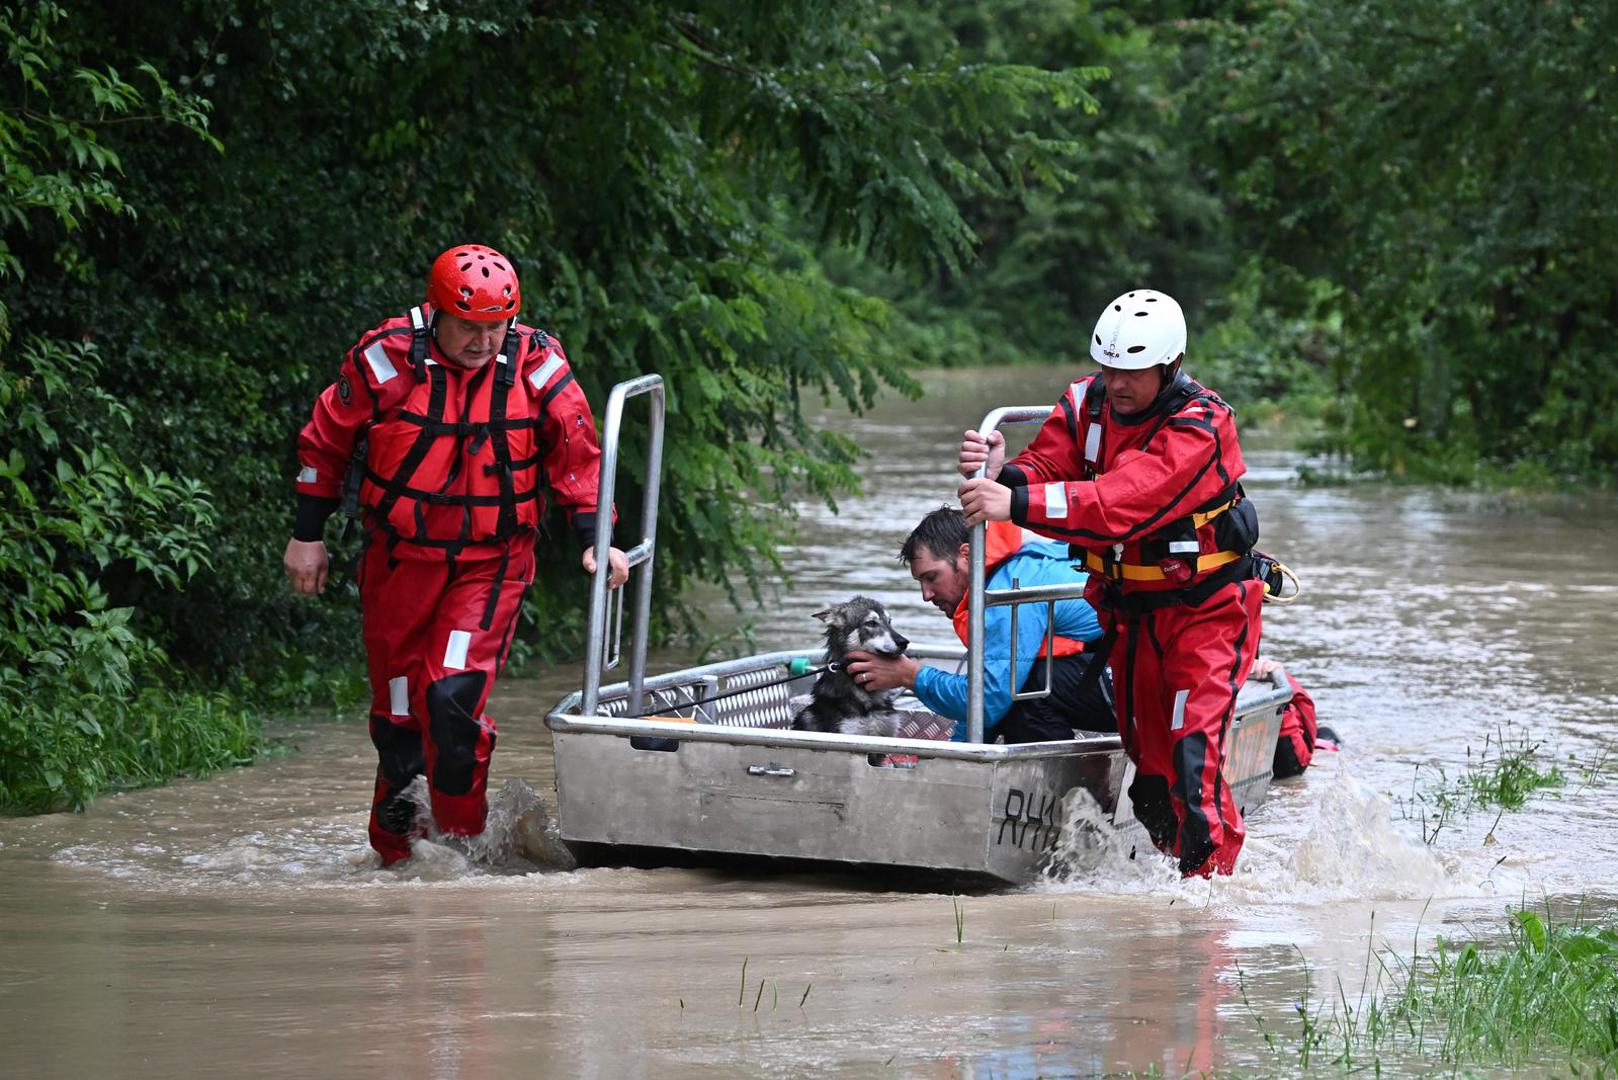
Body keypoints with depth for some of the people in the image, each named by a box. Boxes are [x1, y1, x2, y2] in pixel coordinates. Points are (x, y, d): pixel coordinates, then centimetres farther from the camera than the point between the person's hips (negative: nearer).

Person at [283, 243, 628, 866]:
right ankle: (394, 851, 24)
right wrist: (307, 535, 6)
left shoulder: (537, 367, -7)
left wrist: (594, 540, -7)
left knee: (453, 699, -18)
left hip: (491, 564, -1)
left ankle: (463, 840, -2)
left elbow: (578, 456, 3)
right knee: (398, 709, 7)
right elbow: (325, 442, 2)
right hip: (399, 558, 1)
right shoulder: (384, 360, -10)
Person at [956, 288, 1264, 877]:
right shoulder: (1086, 402, -4)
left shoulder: (1198, 426, -26)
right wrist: (1003, 474, -37)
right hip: (1128, 607, 6)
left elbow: (1124, 504, -37)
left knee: (1192, 756, -17)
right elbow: (1045, 470, -12)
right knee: (1148, 758, 11)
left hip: (1205, 607, -6)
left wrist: (1017, 503, -46)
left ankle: (1211, 872, -7)